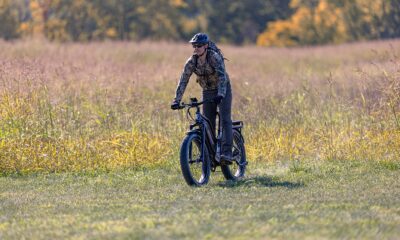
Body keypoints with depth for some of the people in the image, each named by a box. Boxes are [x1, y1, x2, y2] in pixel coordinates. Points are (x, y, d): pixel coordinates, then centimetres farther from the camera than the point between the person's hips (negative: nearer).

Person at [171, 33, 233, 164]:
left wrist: (220, 95, -49)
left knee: (225, 120, -19)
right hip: (208, 92, 5)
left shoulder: (214, 57, -24)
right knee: (208, 124, 1)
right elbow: (183, 81, -13)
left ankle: (226, 153, -27)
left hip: (223, 90, -5)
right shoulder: (191, 61, -11)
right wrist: (176, 101, -23)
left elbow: (222, 76, -34)